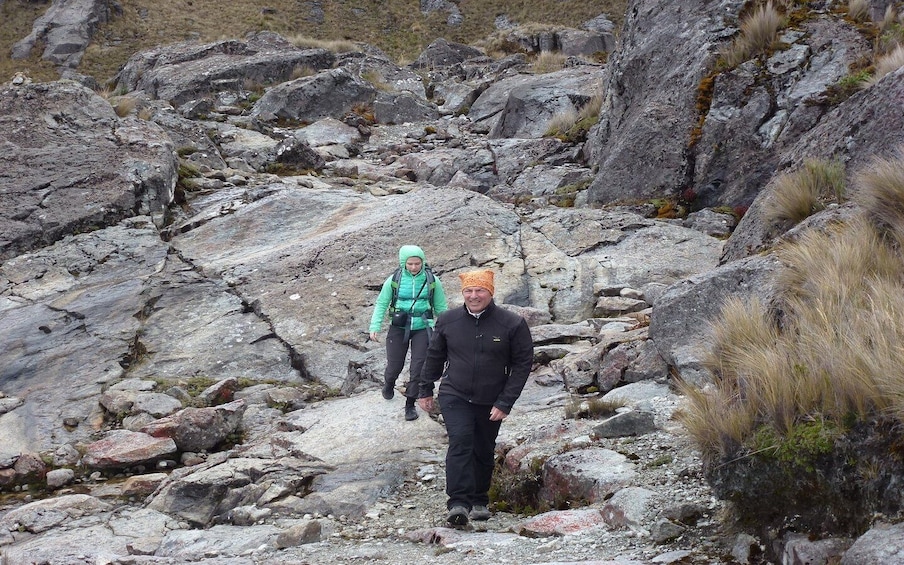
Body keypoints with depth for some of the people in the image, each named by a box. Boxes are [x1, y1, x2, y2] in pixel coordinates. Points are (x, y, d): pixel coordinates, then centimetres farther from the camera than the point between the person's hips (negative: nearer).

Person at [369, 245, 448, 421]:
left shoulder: (431, 281, -4)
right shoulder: (394, 280, -6)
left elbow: (441, 307, 6)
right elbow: (381, 304, 0)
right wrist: (375, 327, -8)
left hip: (422, 329, 0)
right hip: (399, 328, 0)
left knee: (418, 367, -3)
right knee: (395, 365, 6)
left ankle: (410, 404, 13)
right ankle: (389, 384, 43)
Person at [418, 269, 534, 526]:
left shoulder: (512, 324, -8)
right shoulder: (448, 321, -1)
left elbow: (523, 363, -4)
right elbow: (434, 357, 13)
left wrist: (505, 403, -9)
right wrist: (425, 390, 16)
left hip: (491, 403, 1)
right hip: (454, 396, -1)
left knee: (484, 451, 12)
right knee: (460, 442, -19)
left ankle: (479, 502, 31)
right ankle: (458, 504, -25)